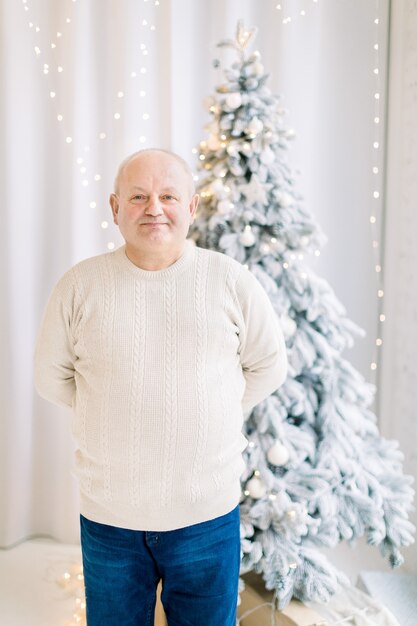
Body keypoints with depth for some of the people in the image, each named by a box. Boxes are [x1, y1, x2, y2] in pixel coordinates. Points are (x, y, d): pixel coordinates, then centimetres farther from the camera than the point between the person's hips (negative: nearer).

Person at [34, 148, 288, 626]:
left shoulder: (233, 281, -5)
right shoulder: (79, 286, -5)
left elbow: (268, 367, 7)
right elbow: (51, 375, 7)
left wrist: (216, 415, 3)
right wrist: (108, 415, 4)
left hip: (208, 514, 0)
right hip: (107, 514, 1)